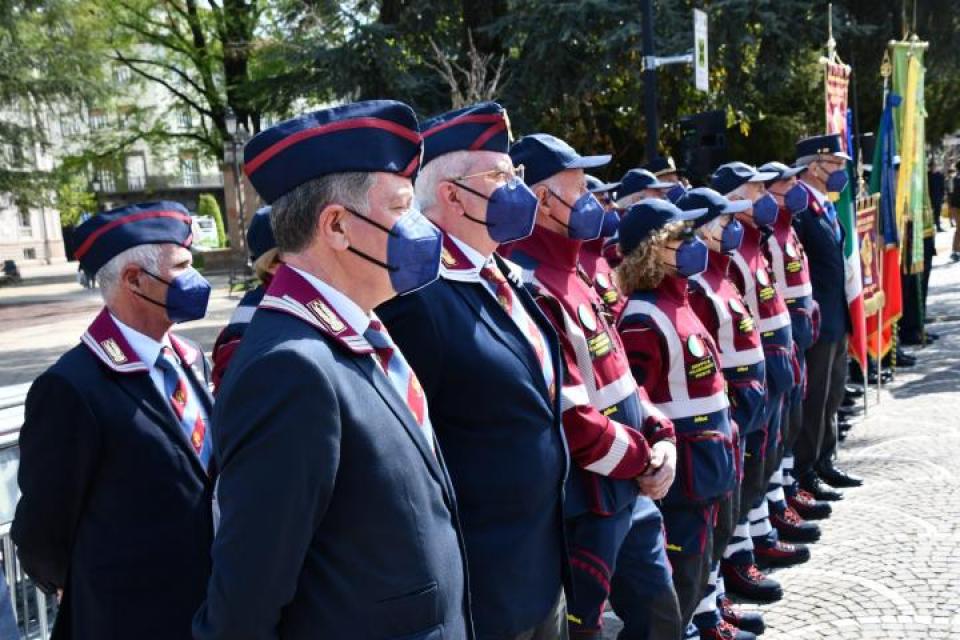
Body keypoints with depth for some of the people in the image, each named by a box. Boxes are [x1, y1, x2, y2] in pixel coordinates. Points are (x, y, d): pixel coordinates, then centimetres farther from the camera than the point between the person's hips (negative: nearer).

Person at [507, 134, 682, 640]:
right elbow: (571, 420, -27)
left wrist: (659, 436, 0)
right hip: (585, 506, -10)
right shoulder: (531, 290, -23)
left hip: (629, 491, 10)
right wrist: (642, 460, -13)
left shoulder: (565, 273, 10)